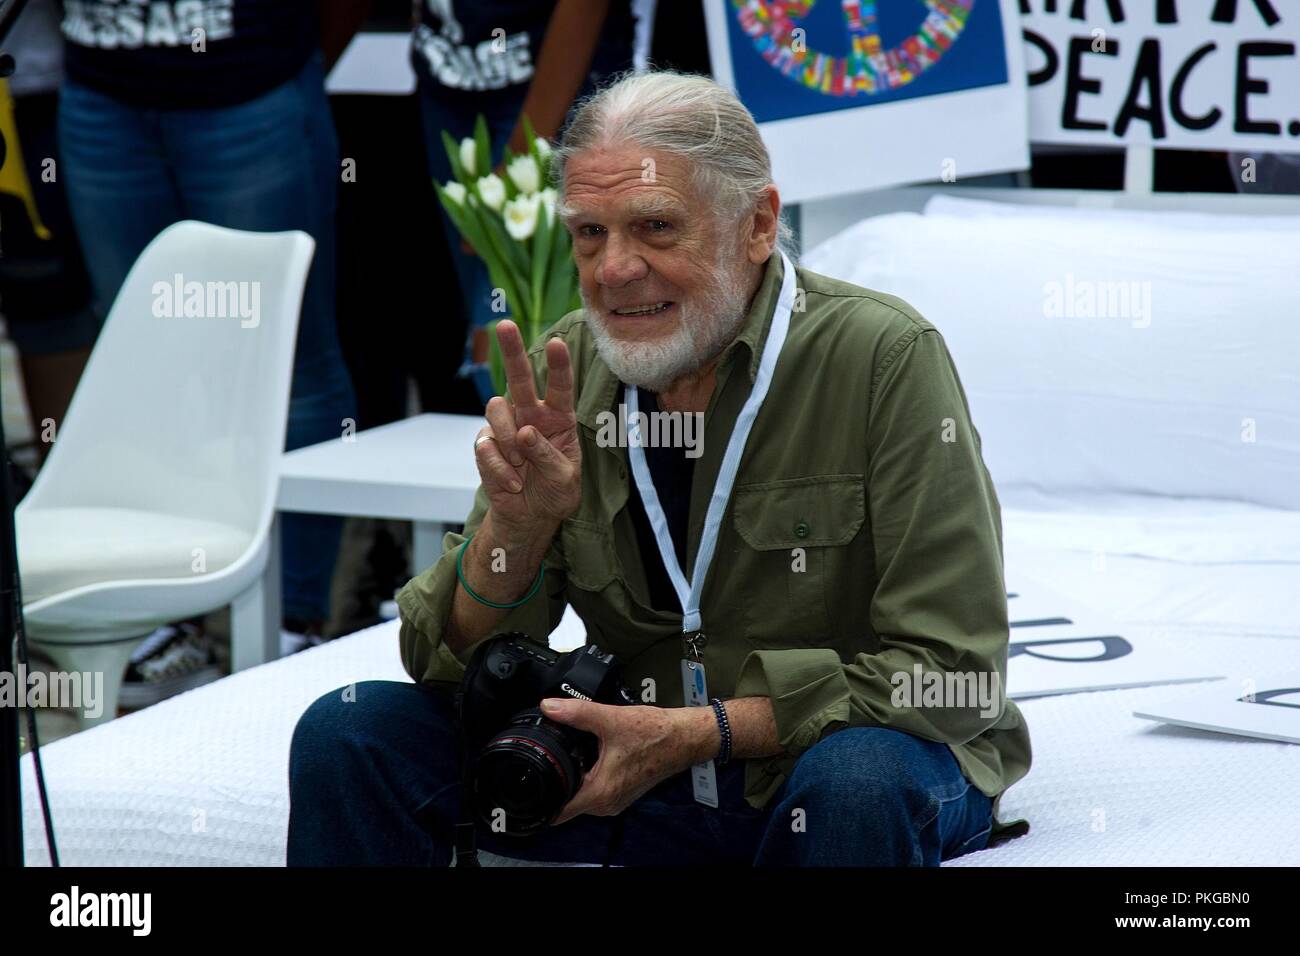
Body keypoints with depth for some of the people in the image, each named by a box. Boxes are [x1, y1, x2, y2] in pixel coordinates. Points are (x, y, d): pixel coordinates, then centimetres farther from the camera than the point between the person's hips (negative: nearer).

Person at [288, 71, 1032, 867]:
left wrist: (698, 734, -24)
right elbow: (450, 669, -2)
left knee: (855, 784, -38)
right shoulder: (567, 370, -3)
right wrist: (515, 524, -23)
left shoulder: (883, 357, -18)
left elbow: (951, 678, -19)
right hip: (640, 770, 4)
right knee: (347, 731, -12)